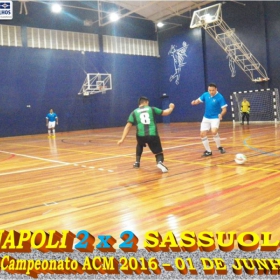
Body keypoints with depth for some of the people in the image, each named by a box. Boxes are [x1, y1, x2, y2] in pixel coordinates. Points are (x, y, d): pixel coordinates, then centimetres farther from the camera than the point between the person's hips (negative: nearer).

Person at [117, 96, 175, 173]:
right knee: (158, 152, 11)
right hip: (153, 135, -2)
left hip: (141, 135, 2)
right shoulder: (152, 109, 15)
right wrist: (171, 108, 41)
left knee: (139, 146, 37)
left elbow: (128, 126, 8)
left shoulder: (134, 112, 15)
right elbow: (166, 113, 20)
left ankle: (137, 162, 34)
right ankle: (159, 162, -22)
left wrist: (122, 139, 9)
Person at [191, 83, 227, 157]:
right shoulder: (205, 94, -3)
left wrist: (221, 114, -38)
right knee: (202, 134, -1)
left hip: (215, 118, -5)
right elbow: (199, 100, 11)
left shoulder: (220, 97, -16)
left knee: (214, 132, -28)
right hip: (206, 118, 5)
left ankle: (219, 147, -1)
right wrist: (194, 102, -13)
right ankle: (208, 151, 15)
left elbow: (224, 109, -16)